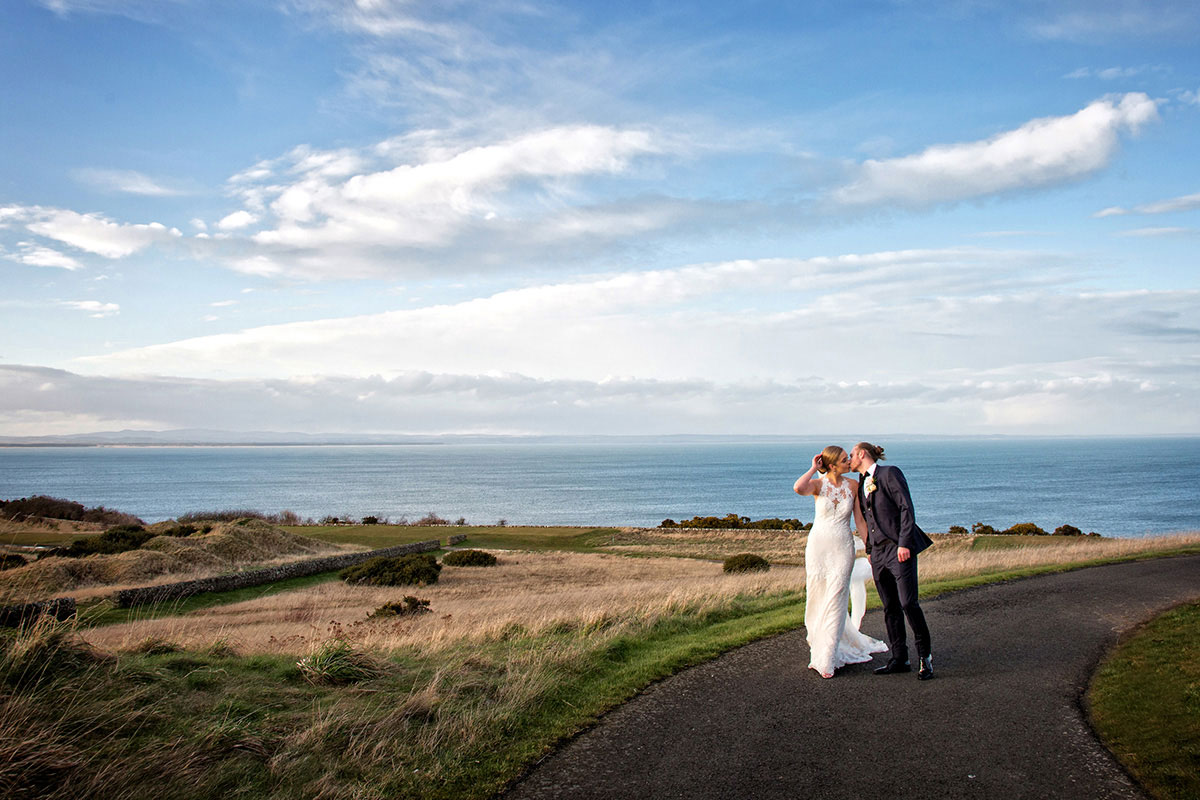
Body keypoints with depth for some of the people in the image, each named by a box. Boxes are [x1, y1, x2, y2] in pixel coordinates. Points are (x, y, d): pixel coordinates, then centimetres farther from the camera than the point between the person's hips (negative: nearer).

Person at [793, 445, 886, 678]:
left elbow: (860, 519, 5)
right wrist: (813, 468, -16)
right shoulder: (818, 484, -6)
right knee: (817, 601, 6)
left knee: (834, 603, -5)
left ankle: (826, 660, 2)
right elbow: (798, 488, -29)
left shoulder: (853, 485, 0)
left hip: (843, 548, 0)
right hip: (817, 546, 0)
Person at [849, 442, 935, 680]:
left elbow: (906, 508, -10)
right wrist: (869, 549, 18)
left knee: (908, 603, -11)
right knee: (890, 607, 7)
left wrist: (904, 543, -16)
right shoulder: (862, 485, 17)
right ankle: (898, 659, 12)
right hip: (878, 552, 7)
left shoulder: (890, 473, -5)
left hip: (899, 549, -7)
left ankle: (925, 655, 4)